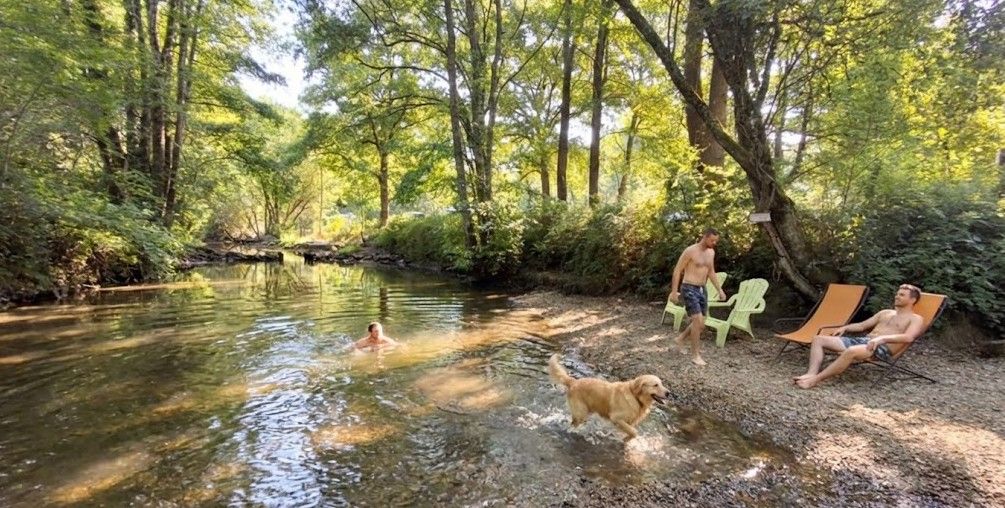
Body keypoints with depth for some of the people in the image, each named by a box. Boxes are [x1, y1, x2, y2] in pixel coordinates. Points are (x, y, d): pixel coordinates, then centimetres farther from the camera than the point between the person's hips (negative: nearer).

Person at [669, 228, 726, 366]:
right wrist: (674, 291, -15)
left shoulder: (711, 252, 10)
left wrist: (720, 290, 15)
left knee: (700, 323, 9)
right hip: (689, 289, -8)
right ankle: (695, 355, -4)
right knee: (698, 320, -14)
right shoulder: (690, 251, -13)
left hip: (702, 290, 8)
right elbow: (677, 270, -11)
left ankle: (680, 339, 32)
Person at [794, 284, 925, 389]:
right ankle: (811, 373, -28)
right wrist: (845, 327, 10)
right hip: (862, 340, 8)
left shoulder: (916, 319, 6)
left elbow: (908, 337, -15)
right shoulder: (885, 312, 28)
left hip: (882, 349, -8)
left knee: (851, 352, -43)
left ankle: (815, 380, -40)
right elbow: (862, 325, 29)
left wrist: (883, 338, -27)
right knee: (818, 339, -9)